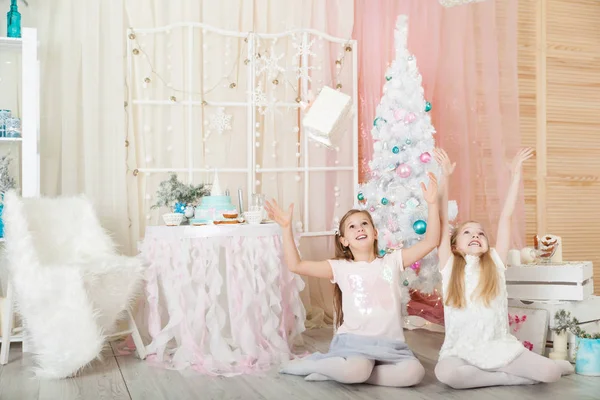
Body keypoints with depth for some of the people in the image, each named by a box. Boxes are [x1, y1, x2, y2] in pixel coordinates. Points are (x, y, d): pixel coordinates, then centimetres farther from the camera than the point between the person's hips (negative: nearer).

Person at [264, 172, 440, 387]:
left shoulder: (392, 261, 10)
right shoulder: (341, 268, 5)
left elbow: (430, 242, 3)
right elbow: (295, 265, -3)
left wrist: (432, 204, -6)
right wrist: (287, 227, -9)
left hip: (389, 343, 4)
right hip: (354, 340, -3)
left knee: (413, 372, -26)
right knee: (355, 370, -35)